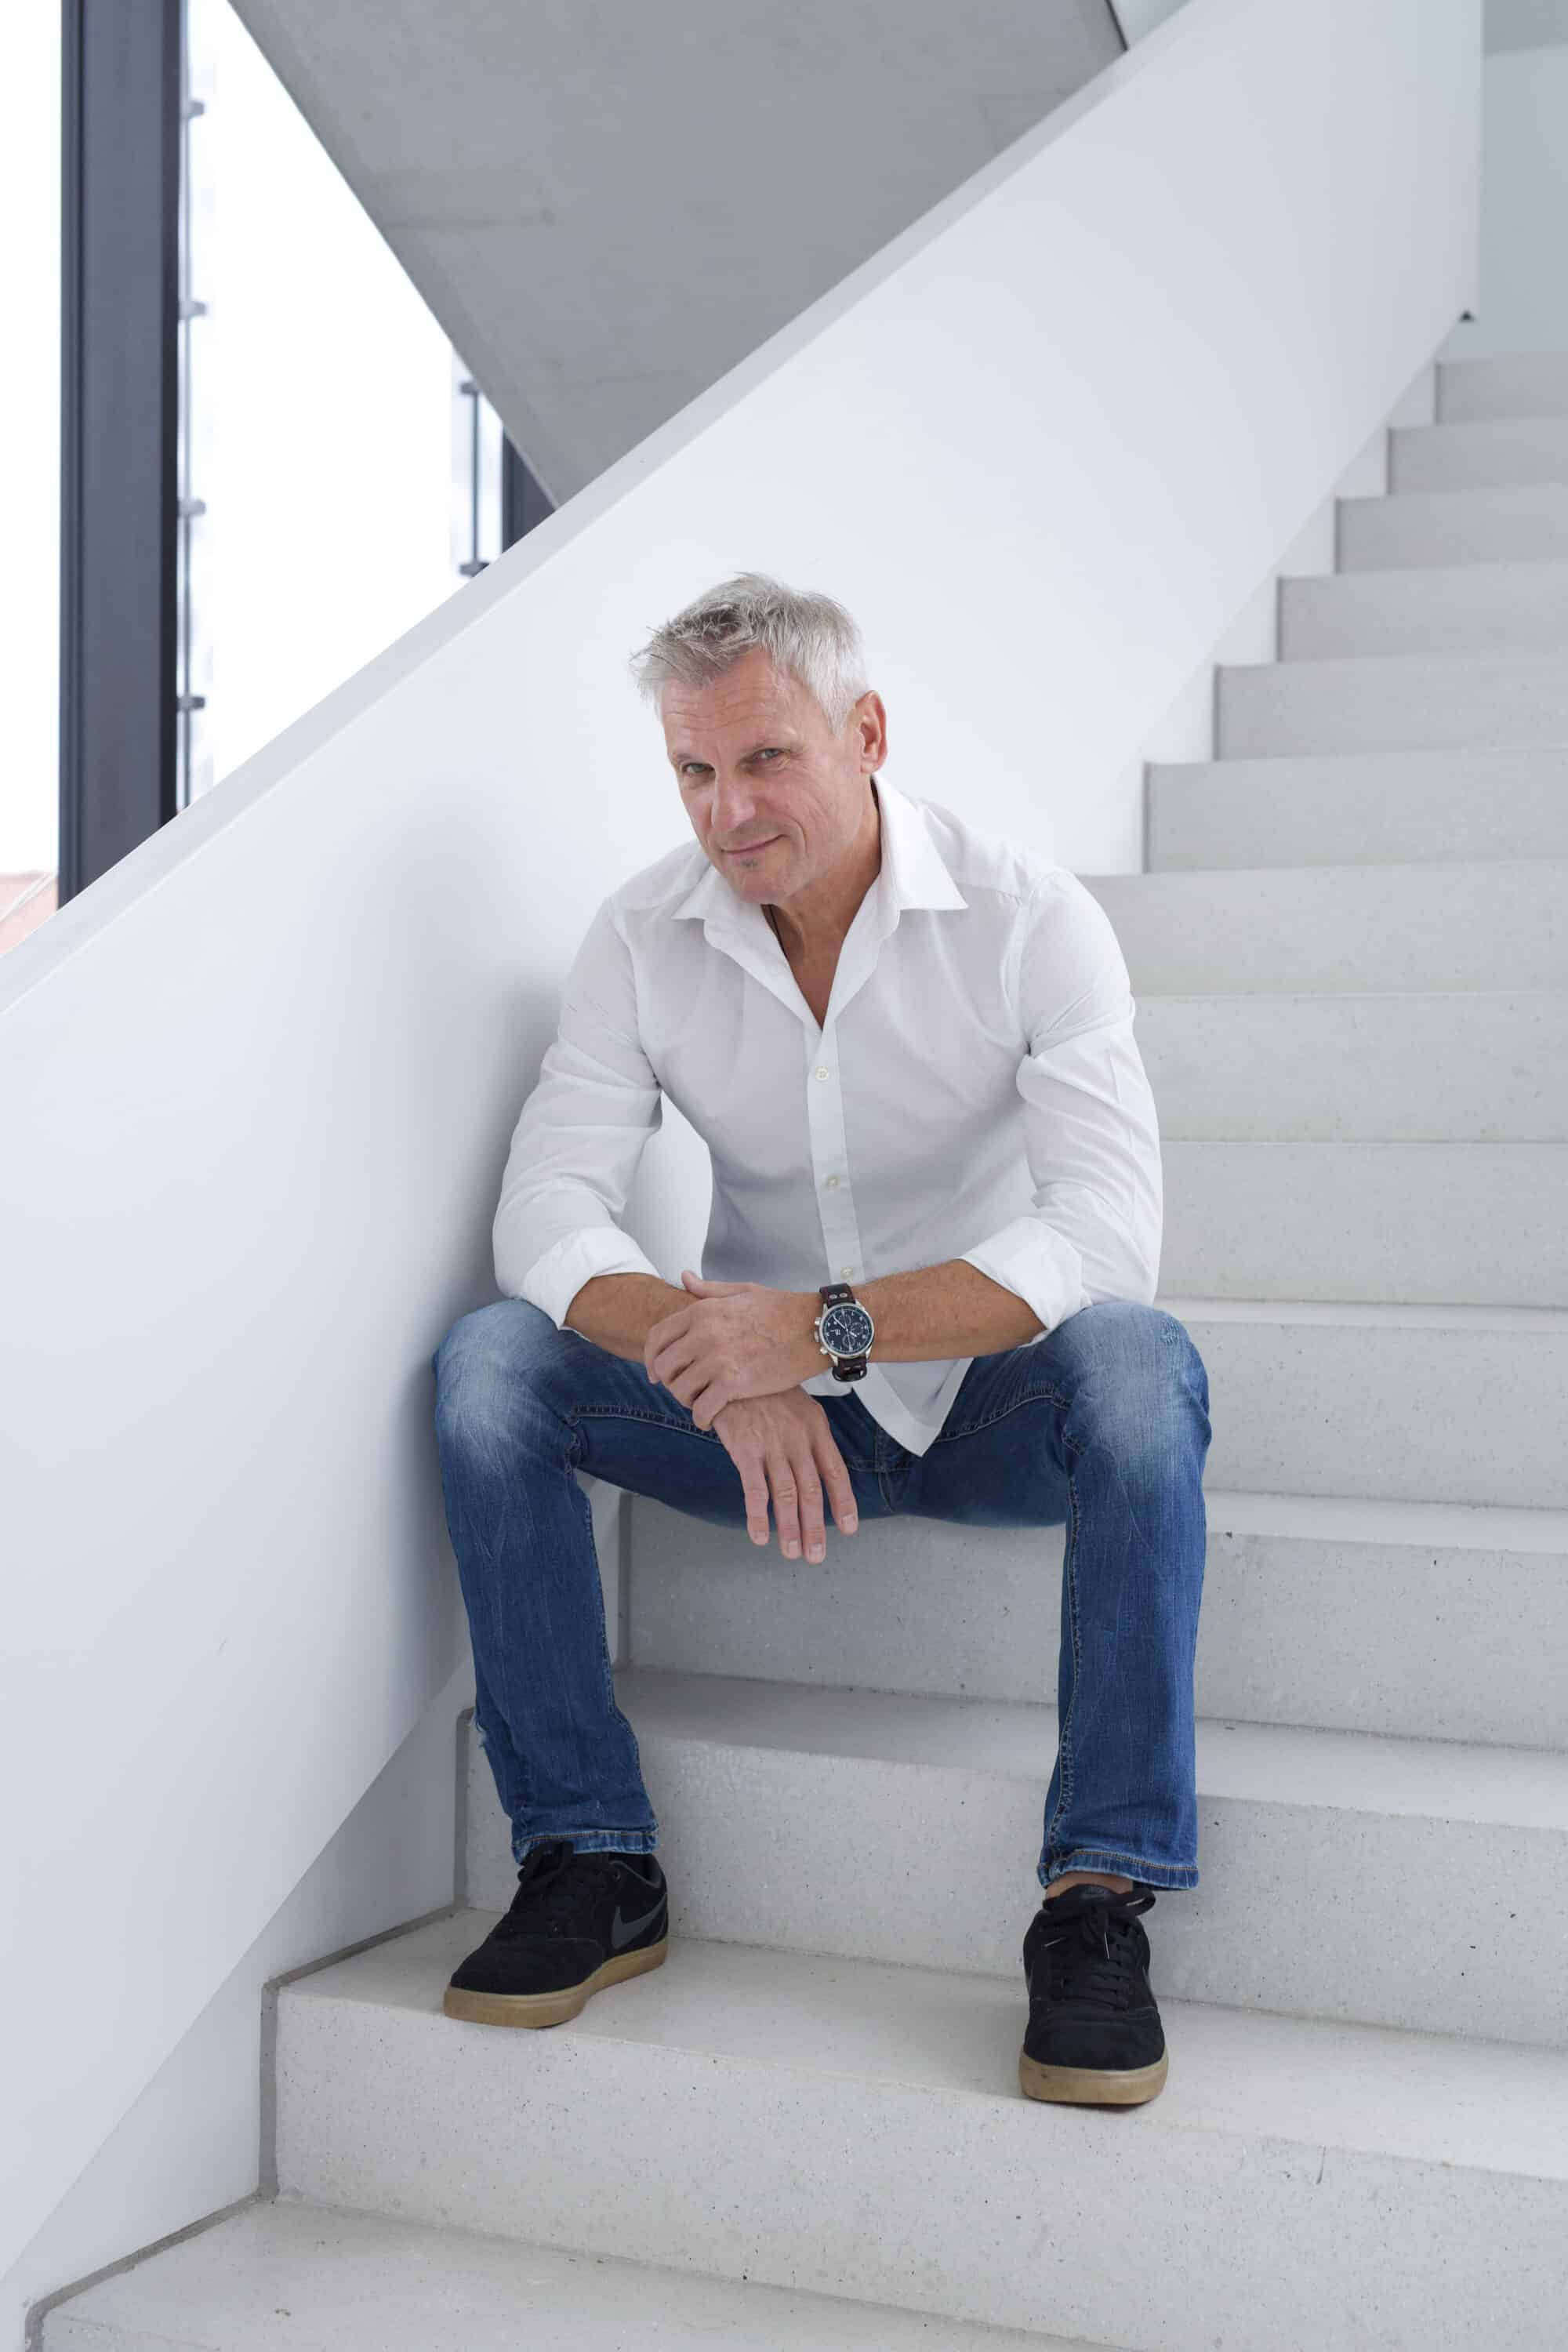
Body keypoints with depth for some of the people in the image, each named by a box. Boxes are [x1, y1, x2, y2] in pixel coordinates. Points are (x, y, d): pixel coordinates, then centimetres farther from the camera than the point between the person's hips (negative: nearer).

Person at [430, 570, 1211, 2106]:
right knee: (487, 1362, -20)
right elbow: (547, 1214, -13)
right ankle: (590, 1863, -13)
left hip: (984, 1400, -2)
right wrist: (730, 1368, -33)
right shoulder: (643, 939, -5)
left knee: (1140, 1366, -34)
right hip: (761, 1414, 3)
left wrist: (829, 1326, -38)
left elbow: (1109, 1231, -25)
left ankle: (1101, 1894, -26)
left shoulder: (1027, 919, -13)